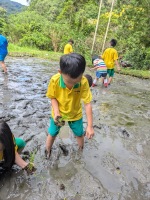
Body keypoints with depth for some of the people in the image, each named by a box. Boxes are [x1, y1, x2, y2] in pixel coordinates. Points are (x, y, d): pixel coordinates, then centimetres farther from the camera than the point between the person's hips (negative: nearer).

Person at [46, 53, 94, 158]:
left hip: (75, 114, 0)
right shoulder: (55, 80, -29)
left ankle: (81, 151, 49)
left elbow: (88, 103, -25)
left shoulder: (84, 82, -30)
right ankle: (47, 153, 44)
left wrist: (90, 126, -25)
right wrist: (56, 112, -28)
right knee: (52, 134, 16)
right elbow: (53, 97, -13)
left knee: (80, 134, 17)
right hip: (58, 113, 0)